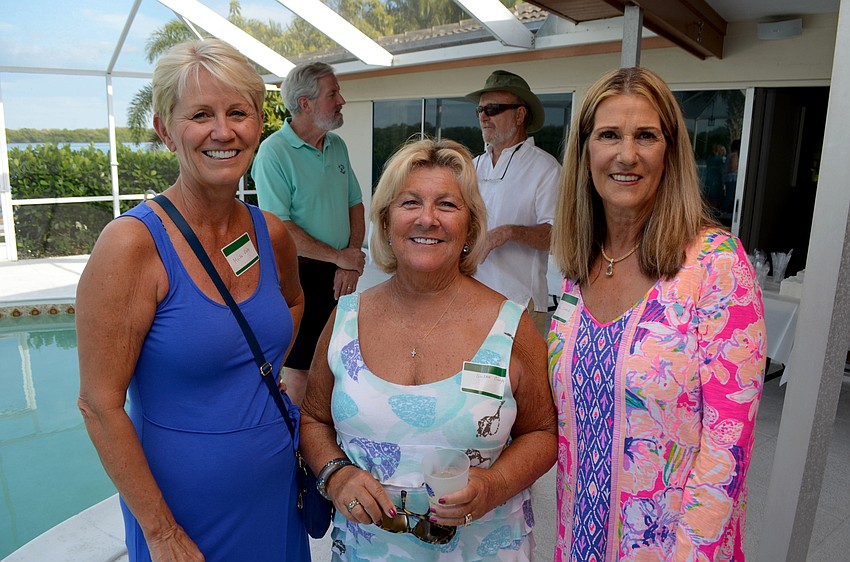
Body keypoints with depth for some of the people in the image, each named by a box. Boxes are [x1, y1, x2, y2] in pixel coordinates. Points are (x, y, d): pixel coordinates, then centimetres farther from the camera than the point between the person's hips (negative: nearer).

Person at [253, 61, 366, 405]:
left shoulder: (337, 146, 9)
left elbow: (355, 206, 11)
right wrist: (338, 256, -13)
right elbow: (278, 228, -20)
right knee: (301, 367, 4)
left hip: (340, 274, 7)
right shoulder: (274, 151, -14)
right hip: (299, 274, -6)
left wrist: (352, 263, -2)